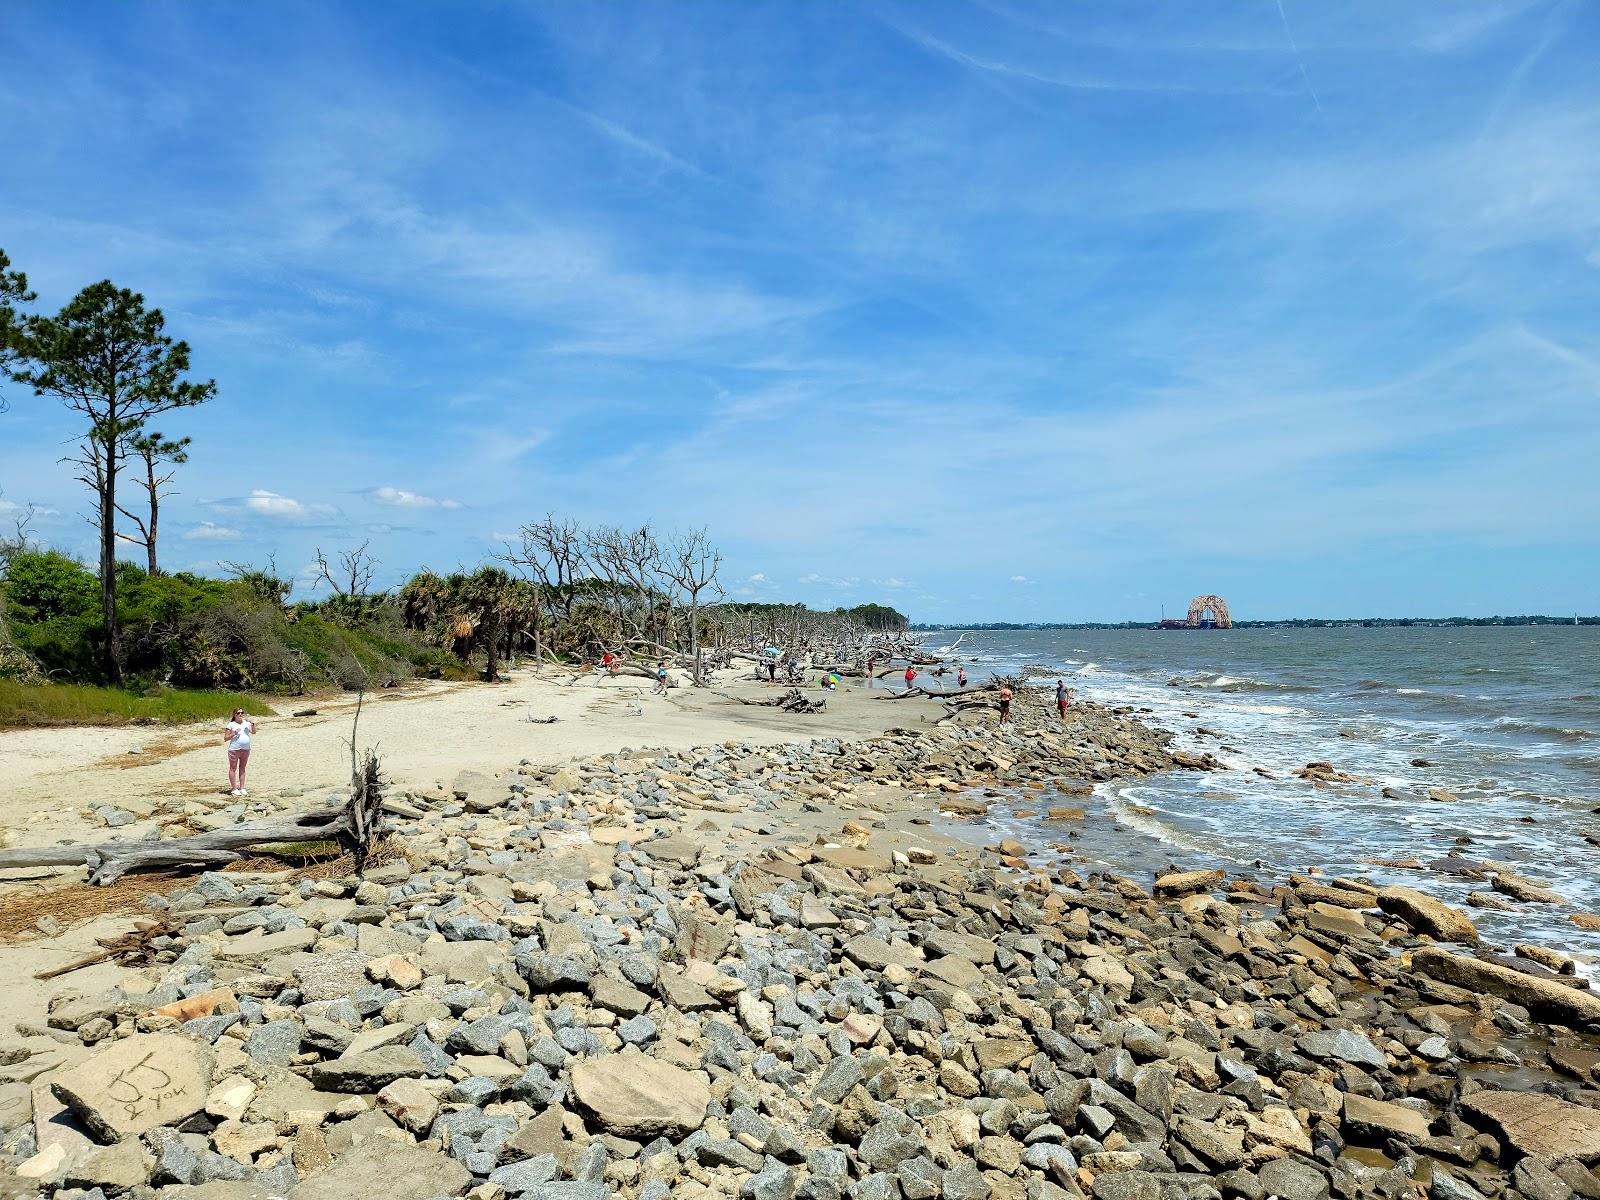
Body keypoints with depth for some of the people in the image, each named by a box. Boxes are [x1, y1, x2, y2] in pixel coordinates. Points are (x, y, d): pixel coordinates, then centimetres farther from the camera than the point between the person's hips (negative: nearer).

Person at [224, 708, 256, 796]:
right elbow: (225, 738, 0)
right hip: (234, 749, -4)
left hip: (246, 749, 4)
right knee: (233, 768, 1)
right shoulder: (231, 724, 0)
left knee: (242, 768, 10)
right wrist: (234, 733, -15)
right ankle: (234, 789, 5)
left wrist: (252, 723, -15)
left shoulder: (246, 723, 10)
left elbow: (253, 732, -2)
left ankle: (242, 788, 15)